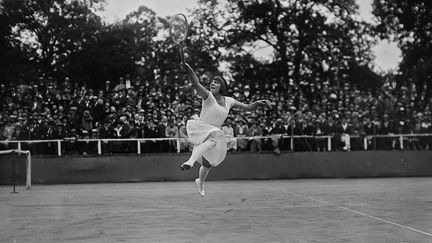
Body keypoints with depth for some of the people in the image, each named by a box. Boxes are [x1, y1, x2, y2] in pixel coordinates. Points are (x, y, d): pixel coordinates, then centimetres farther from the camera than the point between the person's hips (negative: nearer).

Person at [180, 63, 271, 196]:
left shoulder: (229, 101, 4)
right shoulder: (208, 96, -13)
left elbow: (248, 107, 12)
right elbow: (196, 84, -31)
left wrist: (258, 103, -7)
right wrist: (188, 69, -48)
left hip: (214, 133, 6)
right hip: (200, 128, -6)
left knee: (208, 164, 20)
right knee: (212, 140, -42)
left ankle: (200, 182, 51)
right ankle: (190, 161, -57)